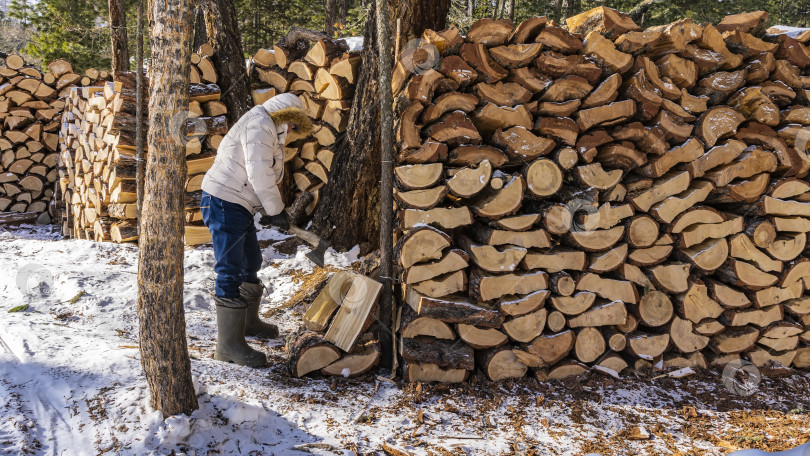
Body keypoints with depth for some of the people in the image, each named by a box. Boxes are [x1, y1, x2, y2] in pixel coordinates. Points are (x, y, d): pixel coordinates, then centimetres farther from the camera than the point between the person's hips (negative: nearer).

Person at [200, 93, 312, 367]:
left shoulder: (269, 130, 22)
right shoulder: (259, 124, -13)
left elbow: (265, 176, 19)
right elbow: (259, 173, -21)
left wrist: (273, 211, 10)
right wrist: (275, 210, -15)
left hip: (239, 207, 11)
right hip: (224, 203, -11)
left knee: (251, 264, 22)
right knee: (231, 272, -11)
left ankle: (248, 322, 40)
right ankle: (229, 344, -8)